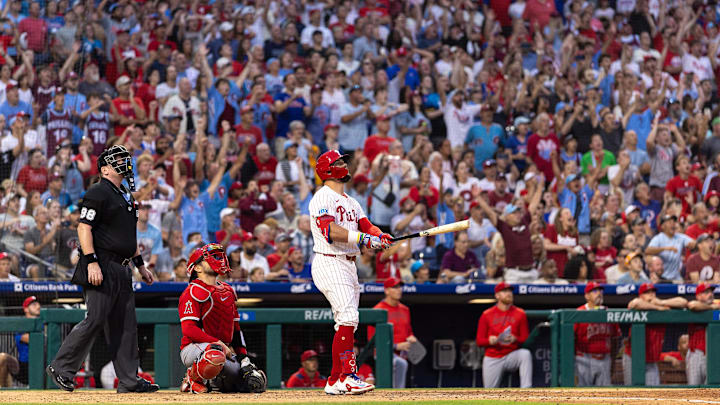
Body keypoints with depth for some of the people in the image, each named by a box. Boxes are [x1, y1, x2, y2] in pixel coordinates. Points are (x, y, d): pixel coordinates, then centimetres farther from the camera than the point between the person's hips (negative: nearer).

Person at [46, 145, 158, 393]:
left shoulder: (125, 196, 21)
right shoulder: (98, 193, -8)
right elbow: (84, 228, -15)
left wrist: (140, 265, 25)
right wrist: (92, 262, -23)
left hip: (121, 269, 9)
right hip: (101, 268, -9)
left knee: (126, 325, 6)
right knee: (95, 319, -11)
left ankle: (129, 380, 7)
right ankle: (61, 369, -2)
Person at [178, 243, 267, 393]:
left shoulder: (227, 291, 18)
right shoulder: (193, 292, -7)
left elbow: (235, 328, 19)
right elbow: (189, 329, -17)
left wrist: (243, 357, 7)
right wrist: (219, 344, -23)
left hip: (224, 350, 8)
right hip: (194, 346, -8)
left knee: (257, 383, -3)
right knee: (215, 355, -43)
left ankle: (214, 380, 17)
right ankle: (193, 378, -12)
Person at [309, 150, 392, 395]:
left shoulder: (350, 202, 22)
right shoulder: (322, 198, -7)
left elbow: (366, 226, 9)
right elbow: (330, 230, -22)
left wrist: (380, 237, -14)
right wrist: (363, 238, -29)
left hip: (349, 266, 9)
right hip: (329, 263, -9)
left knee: (346, 324, 9)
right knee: (348, 317, -20)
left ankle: (335, 381, 12)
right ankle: (347, 376, -25)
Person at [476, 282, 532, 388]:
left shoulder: (520, 314, 3)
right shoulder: (487, 315, 2)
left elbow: (525, 339, 2)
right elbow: (479, 341, 2)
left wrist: (515, 339, -21)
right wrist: (489, 341, -21)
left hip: (511, 355, 0)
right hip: (492, 359, 0)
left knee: (526, 354, -34)